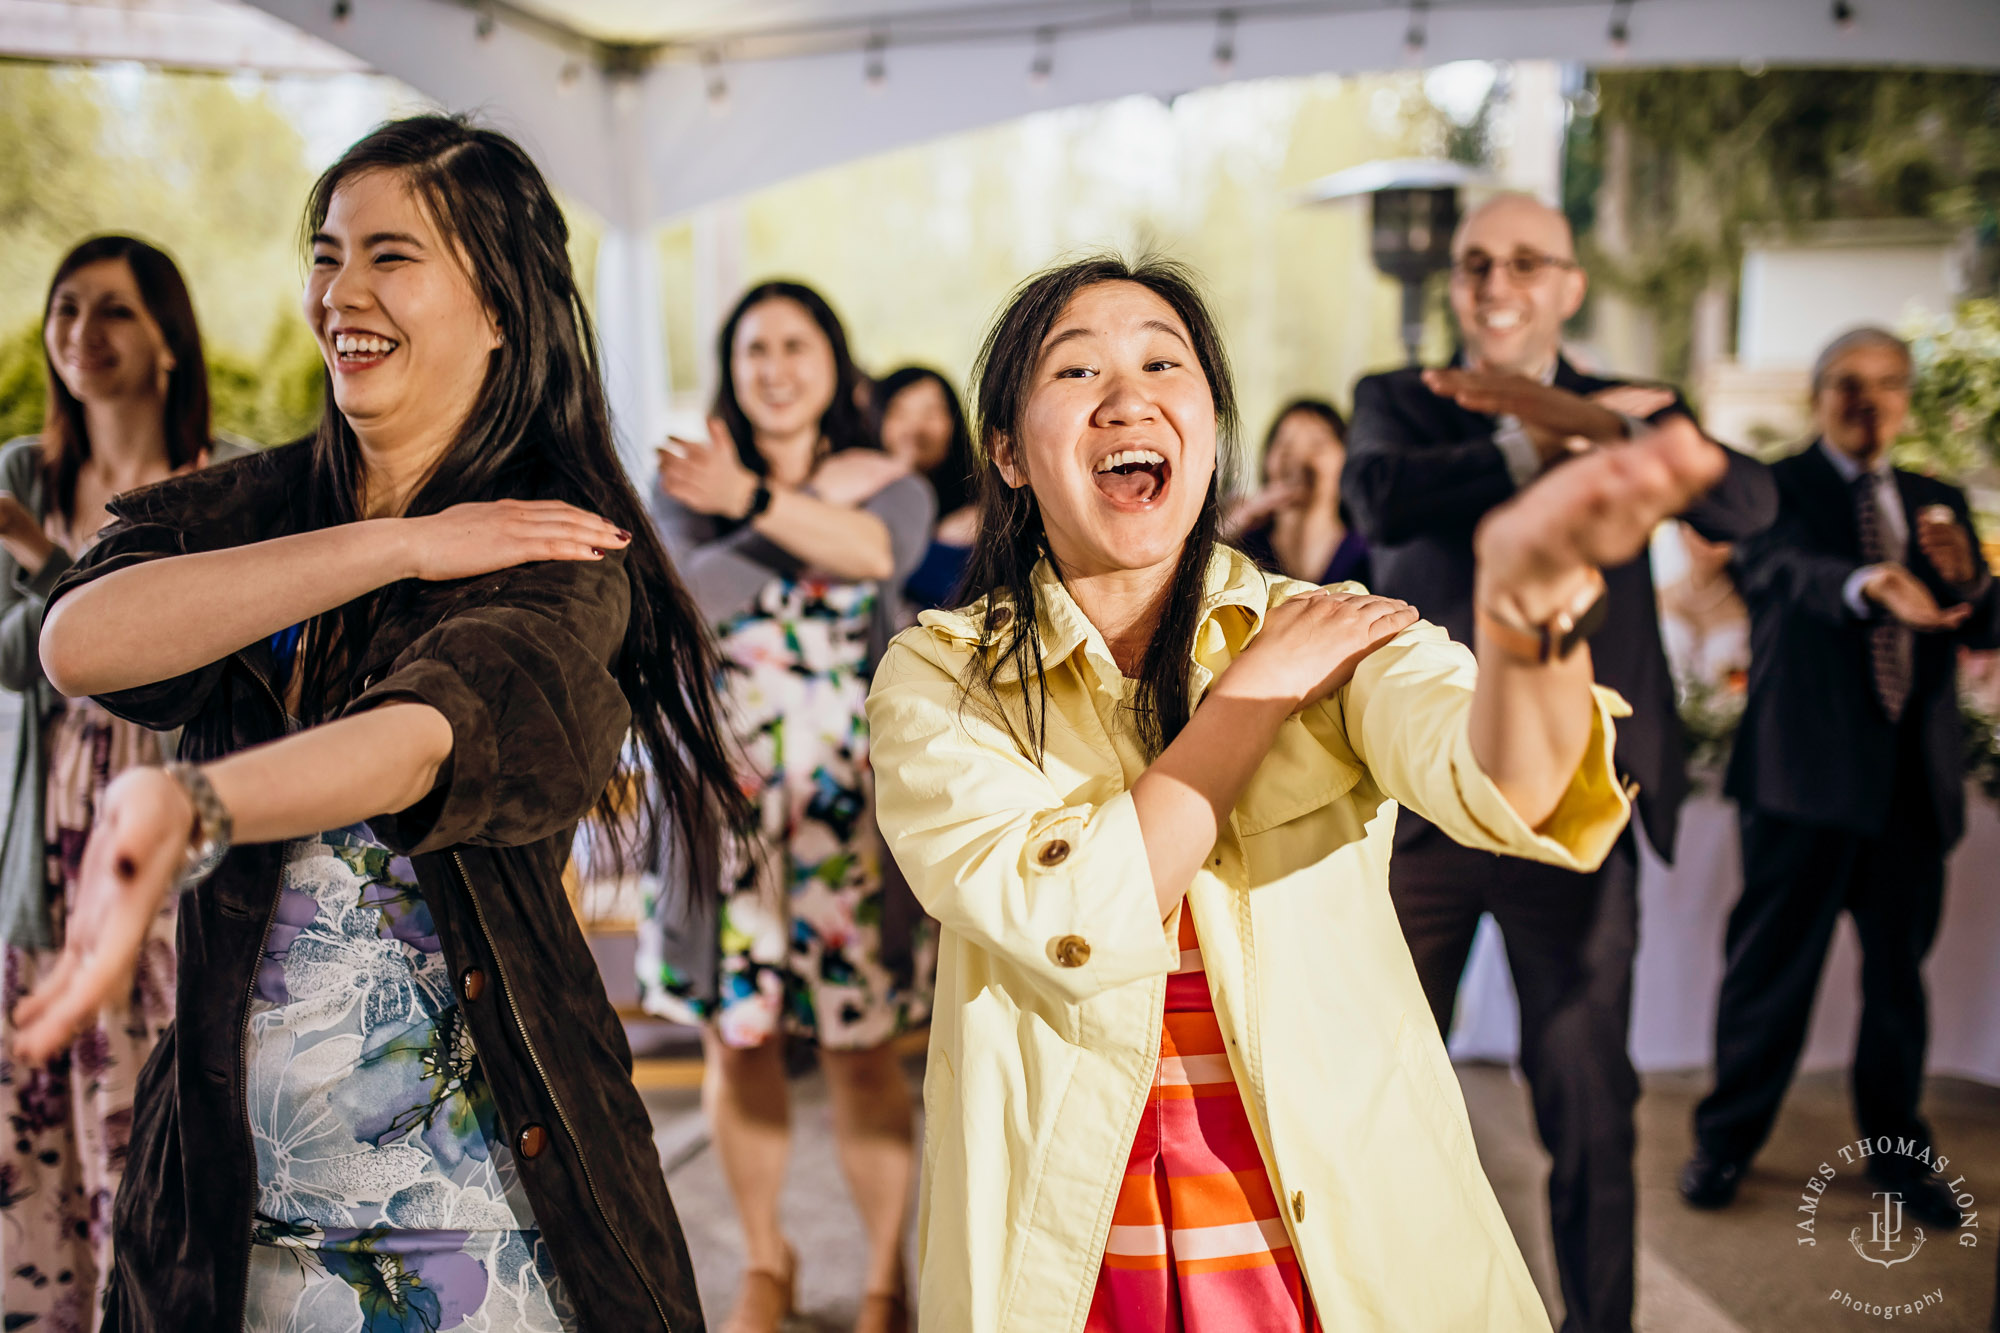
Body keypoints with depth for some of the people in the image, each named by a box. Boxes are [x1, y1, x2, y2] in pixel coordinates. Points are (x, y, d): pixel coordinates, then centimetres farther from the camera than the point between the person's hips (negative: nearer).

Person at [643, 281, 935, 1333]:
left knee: (858, 1041, 0)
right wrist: (815, 507, -16)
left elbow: (880, 551, -20)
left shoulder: (889, 483, 5)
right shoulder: (688, 480, 7)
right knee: (736, 1034, 7)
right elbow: (694, 591, -13)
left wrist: (757, 501, -33)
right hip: (724, 784, 1)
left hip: (845, 789, -1)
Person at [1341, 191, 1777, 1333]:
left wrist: (1583, 420, -22)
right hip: (1417, 806, 1)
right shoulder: (1400, 402, 8)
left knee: (1590, 1107, 7)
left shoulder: (1626, 412, 8)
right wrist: (1538, 445, -16)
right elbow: (1381, 499, -15)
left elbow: (1749, 504, -12)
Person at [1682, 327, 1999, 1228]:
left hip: (1914, 774, 5)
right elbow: (1776, 569, -22)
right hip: (1808, 767, -4)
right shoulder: (1778, 488, 0)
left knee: (1900, 969, 11)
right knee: (1771, 962, 1)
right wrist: (1868, 581, -42)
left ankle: (1897, 1148, 26)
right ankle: (1727, 1142, 15)